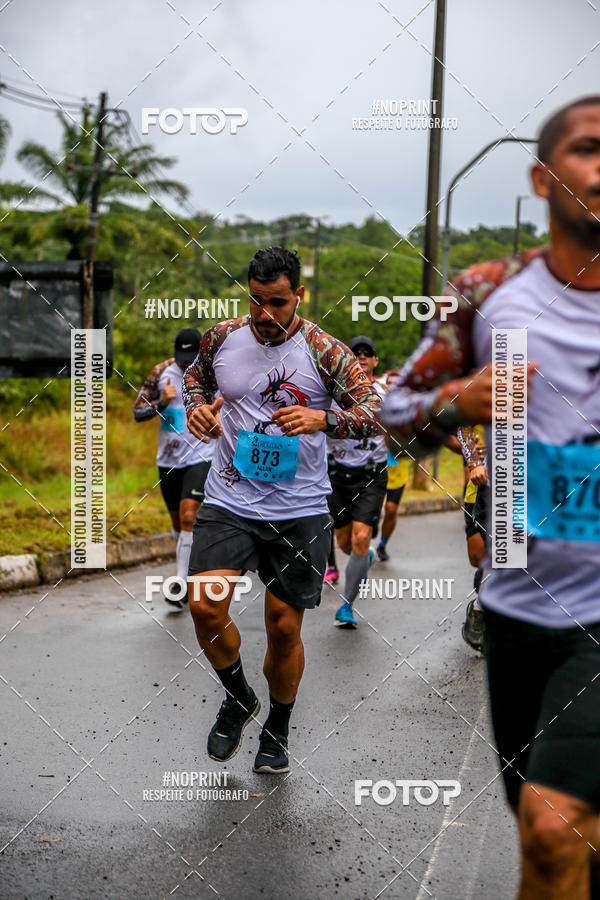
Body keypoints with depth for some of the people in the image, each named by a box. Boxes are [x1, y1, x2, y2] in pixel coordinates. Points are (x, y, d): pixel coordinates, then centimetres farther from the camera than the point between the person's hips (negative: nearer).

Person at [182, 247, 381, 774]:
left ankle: (278, 731, 30)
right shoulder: (223, 338, 2)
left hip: (299, 512, -1)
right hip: (229, 502, 2)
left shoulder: (324, 351, -7)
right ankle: (238, 698, 14)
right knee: (205, 606, -16)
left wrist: (323, 419, -29)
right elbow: (196, 377, 22)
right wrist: (197, 405, 0)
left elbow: (376, 413, -11)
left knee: (284, 627, 5)